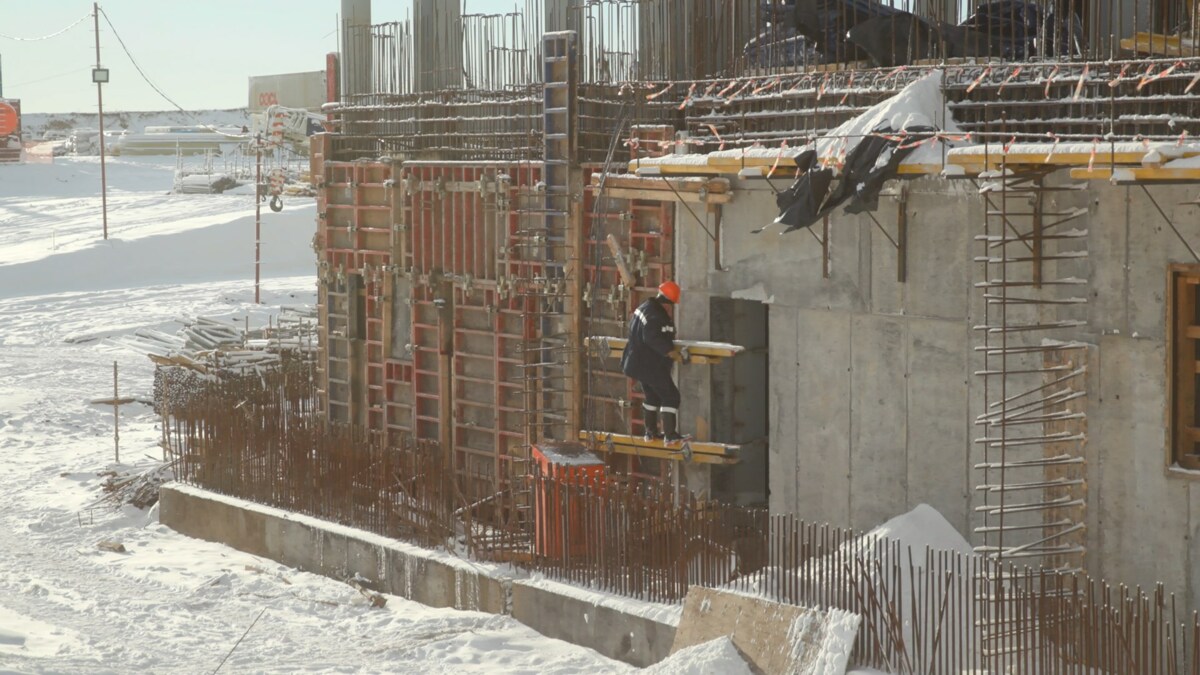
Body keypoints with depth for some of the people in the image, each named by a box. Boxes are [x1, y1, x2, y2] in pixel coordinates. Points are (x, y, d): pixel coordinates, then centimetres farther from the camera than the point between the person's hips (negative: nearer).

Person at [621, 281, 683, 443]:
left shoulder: (644, 307, 7)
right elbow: (653, 338, -34)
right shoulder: (656, 315, -25)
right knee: (671, 396, -3)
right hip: (652, 366, -10)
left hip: (638, 362, 10)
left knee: (652, 395, 22)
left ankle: (651, 431, 27)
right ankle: (670, 434, -4)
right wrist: (670, 351, -29)